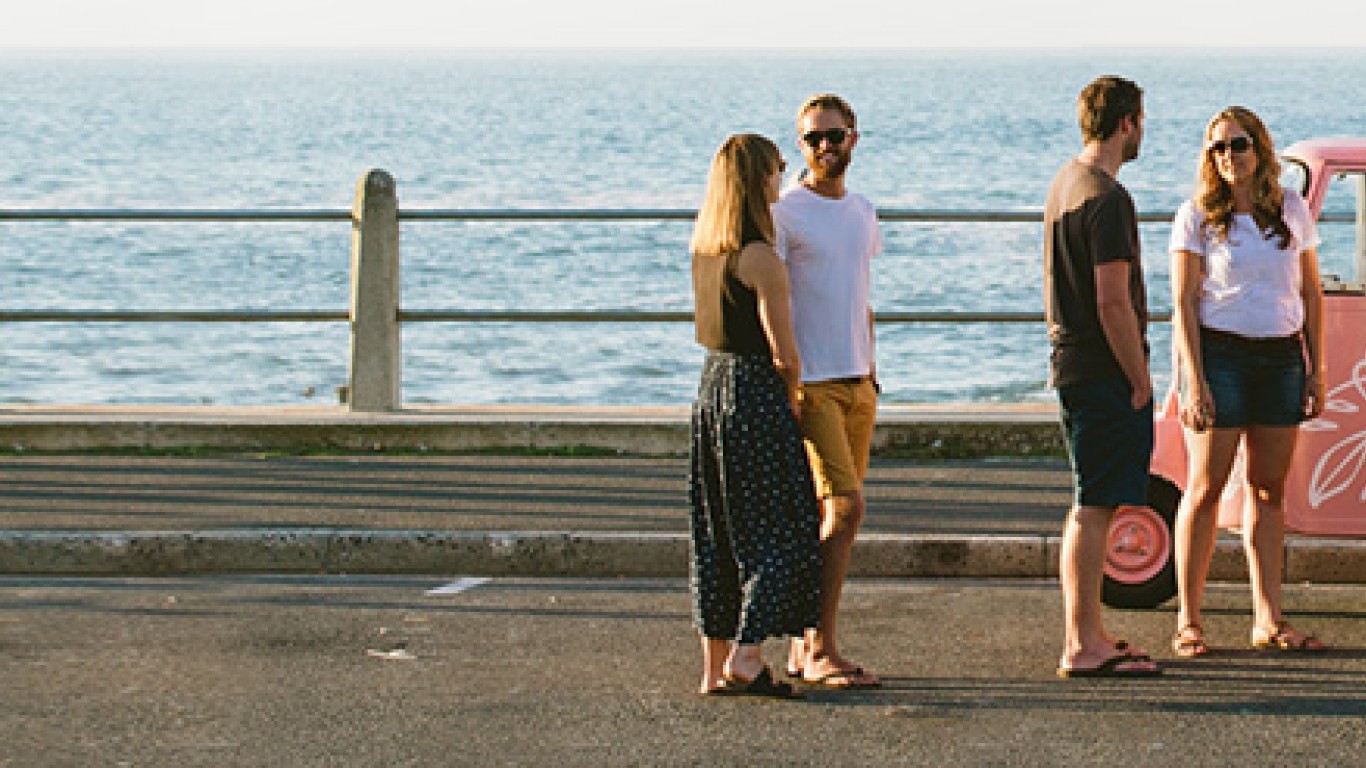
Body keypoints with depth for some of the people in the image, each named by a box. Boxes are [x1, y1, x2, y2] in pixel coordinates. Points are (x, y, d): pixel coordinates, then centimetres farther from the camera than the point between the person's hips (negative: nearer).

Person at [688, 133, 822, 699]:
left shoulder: (704, 248, 9)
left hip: (712, 385, 8)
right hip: (756, 397, -8)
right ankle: (746, 659, -7)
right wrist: (790, 397, 3)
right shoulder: (760, 258, -17)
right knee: (780, 530, -1)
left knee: (717, 531, 11)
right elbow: (784, 353, -16)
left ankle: (715, 667, 14)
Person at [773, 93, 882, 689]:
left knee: (831, 515, 7)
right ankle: (820, 650, -10)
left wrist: (871, 371, 18)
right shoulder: (785, 212, -7)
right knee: (844, 506, -15)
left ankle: (806, 647, 12)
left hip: (857, 382, 7)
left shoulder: (862, 213, 15)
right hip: (810, 383, -7)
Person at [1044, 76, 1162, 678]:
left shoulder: (1063, 183, 14)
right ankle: (1083, 647, -6)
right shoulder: (1106, 198, -17)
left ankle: (1086, 633, 21)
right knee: (1095, 508, -7)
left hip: (1071, 364, 10)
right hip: (1105, 372, -10)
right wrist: (1140, 380, -14)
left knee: (1089, 506, 15)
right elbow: (1112, 301, -21)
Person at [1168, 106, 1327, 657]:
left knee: (1269, 489, 7)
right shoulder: (1197, 217, -3)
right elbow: (1183, 302, -7)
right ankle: (1188, 622, 1)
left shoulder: (1292, 211, 8)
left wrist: (1316, 371, 7)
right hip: (1218, 354, -4)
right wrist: (1193, 380, -15)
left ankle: (1268, 621, 12)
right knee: (1206, 486, -3)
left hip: (1281, 358, 4)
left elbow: (1311, 294, 12)